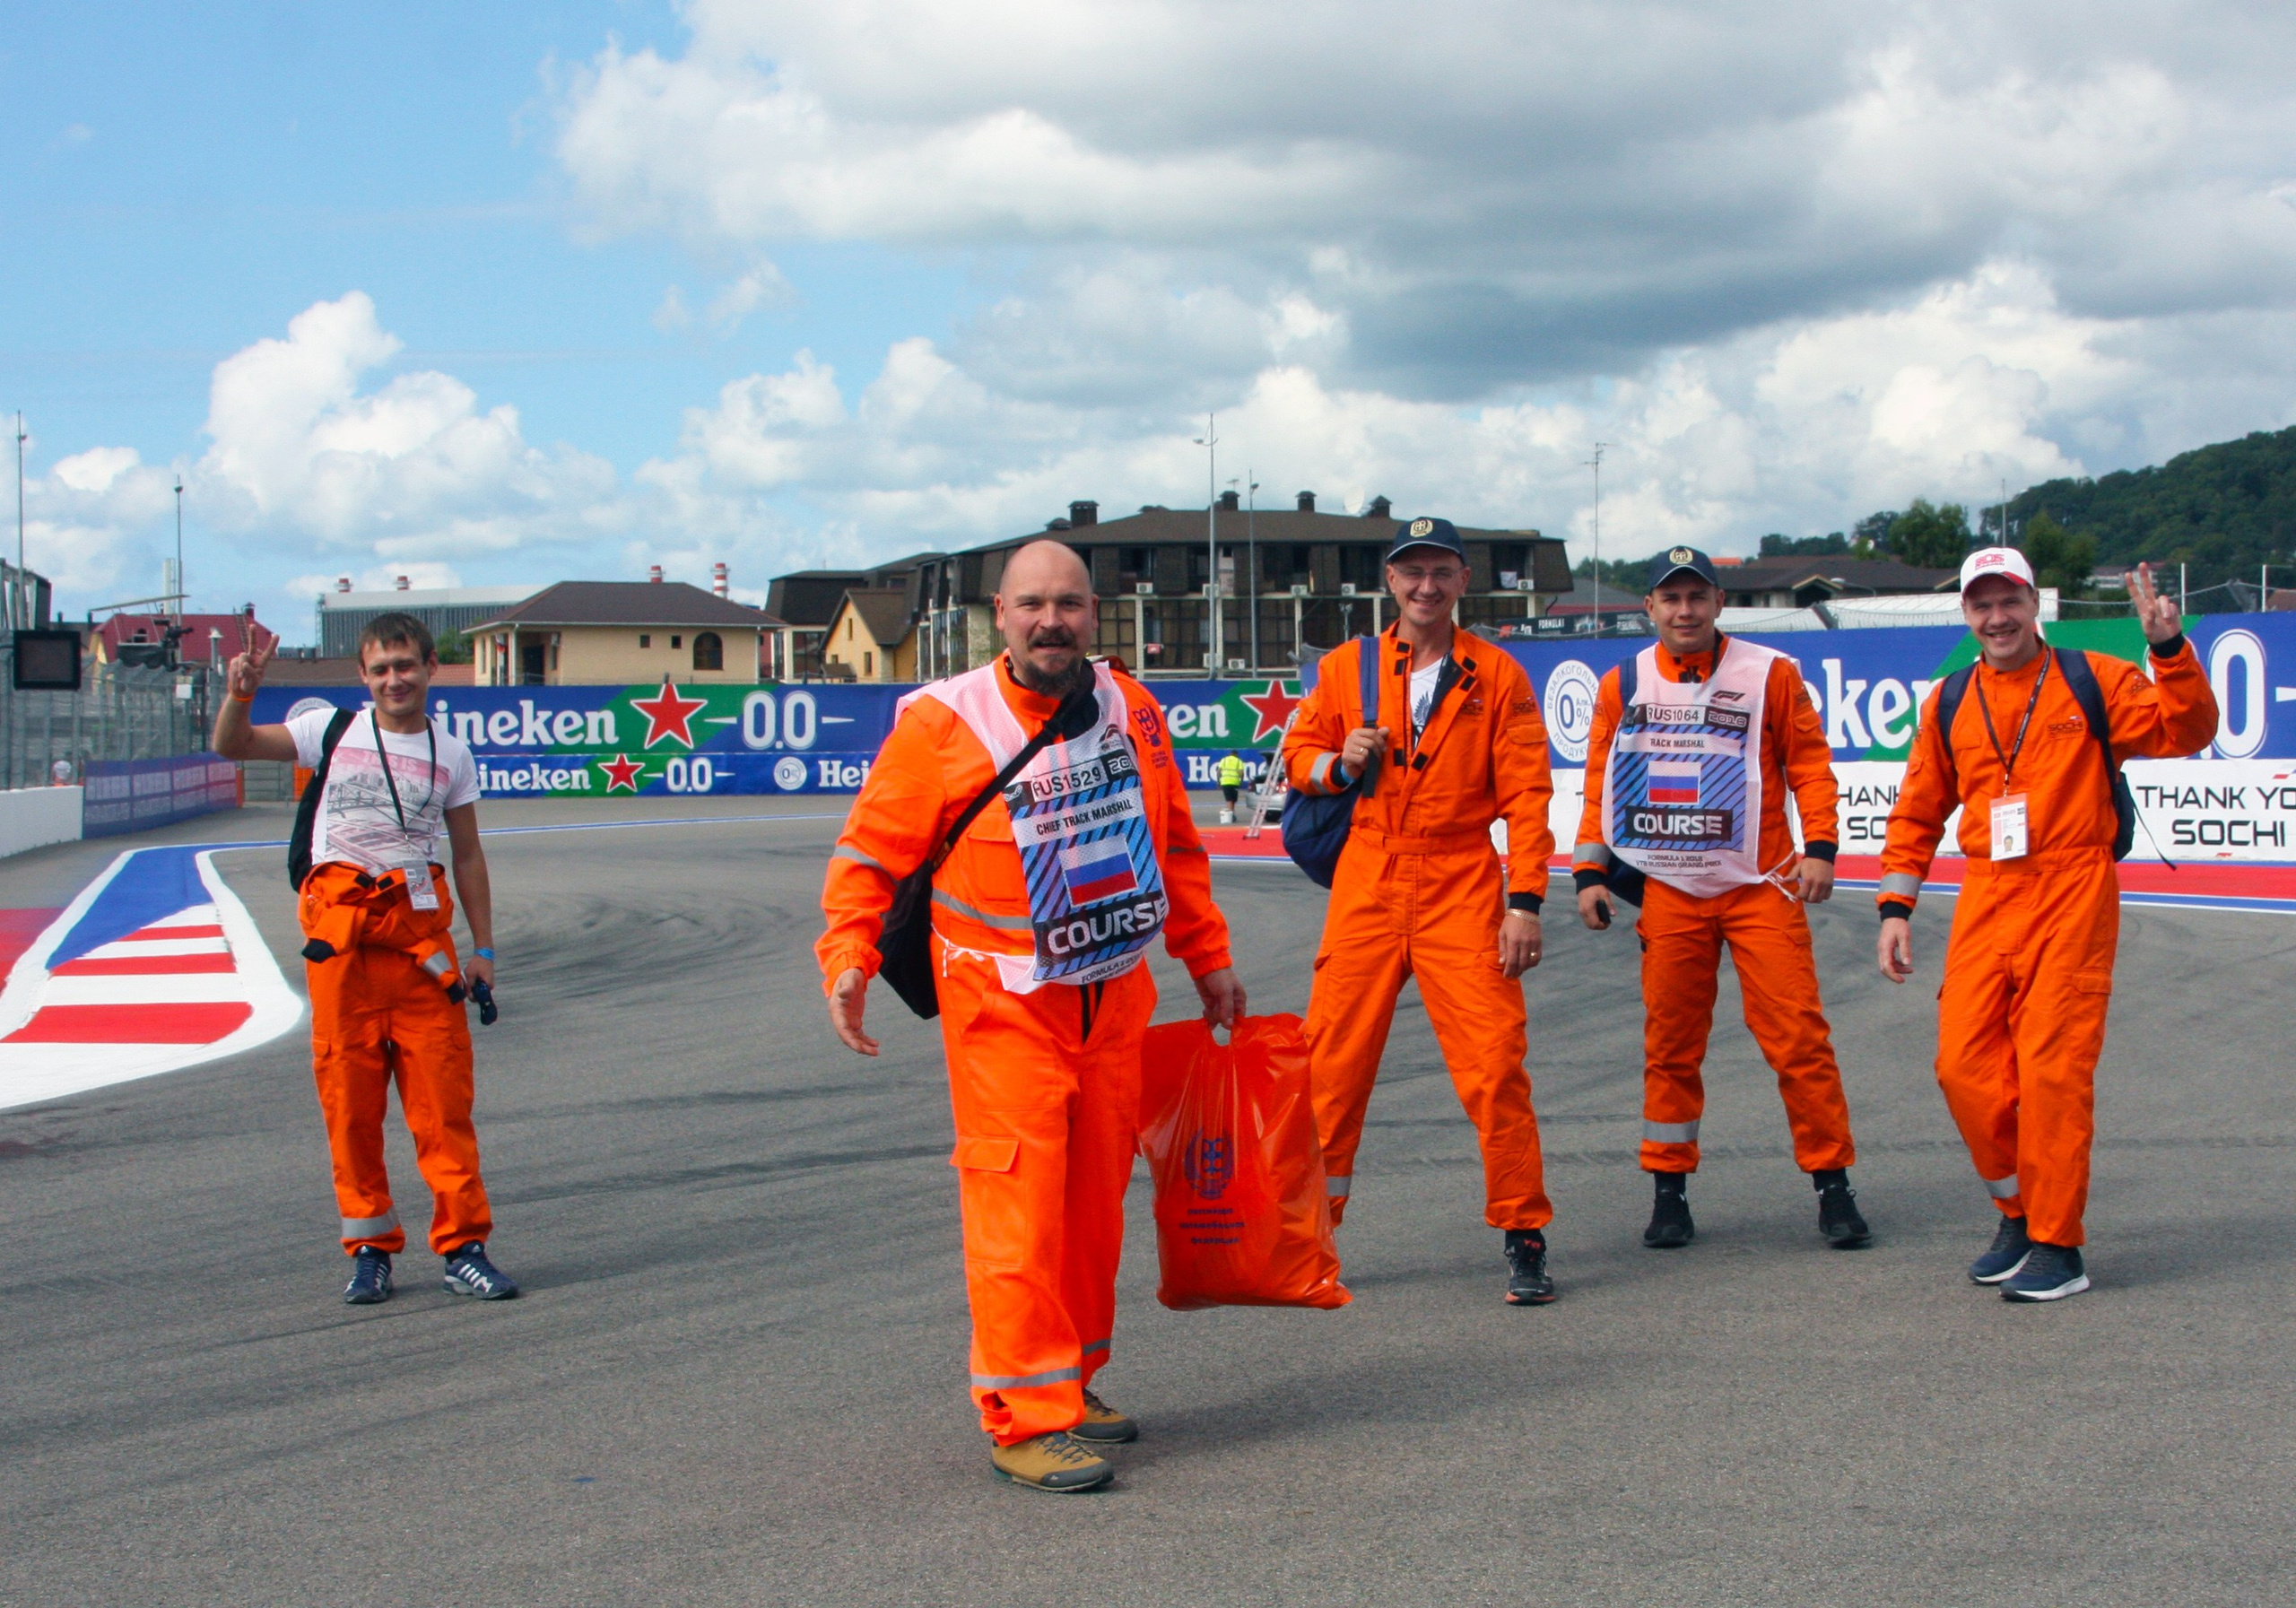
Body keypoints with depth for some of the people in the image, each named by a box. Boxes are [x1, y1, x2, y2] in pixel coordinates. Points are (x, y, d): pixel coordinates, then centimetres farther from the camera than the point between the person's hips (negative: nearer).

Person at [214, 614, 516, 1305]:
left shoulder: (451, 754, 10)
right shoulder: (333, 732, 6)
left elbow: (467, 854, 14)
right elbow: (231, 745, -1)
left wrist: (482, 948, 9)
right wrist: (241, 693, -20)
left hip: (420, 927, 1)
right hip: (341, 930, 0)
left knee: (443, 1093, -3)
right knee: (349, 1093, 1)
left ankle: (463, 1246, 3)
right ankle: (369, 1248, 11)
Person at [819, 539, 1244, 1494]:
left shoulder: (1131, 712, 6)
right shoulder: (942, 724, -9)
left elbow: (1176, 848, 18)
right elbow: (871, 852, -6)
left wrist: (1208, 958, 21)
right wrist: (848, 957, -20)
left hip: (1114, 997, 5)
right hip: (1003, 1004, -5)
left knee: (1095, 1197, 11)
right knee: (1016, 1199, -10)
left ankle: (1070, 1383, 25)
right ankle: (1025, 1418, -6)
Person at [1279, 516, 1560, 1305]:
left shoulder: (1496, 676, 4)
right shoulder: (1346, 668, 9)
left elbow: (1526, 793, 0)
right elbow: (1299, 751, 19)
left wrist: (1525, 902, -8)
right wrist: (1338, 763, -5)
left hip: (1462, 892, -2)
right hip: (1367, 889, 2)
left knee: (1494, 1065, -7)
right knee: (1329, 1063, 0)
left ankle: (1524, 1237, 5)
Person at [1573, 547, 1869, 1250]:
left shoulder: (1770, 674, 2)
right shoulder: (1621, 686, 8)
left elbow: (1809, 764, 5)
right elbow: (1600, 787, 12)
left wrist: (1819, 846, -6)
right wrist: (1591, 871, 5)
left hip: (1760, 886, -2)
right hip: (1669, 894, 2)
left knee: (1797, 1035, -6)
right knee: (1670, 1045, 4)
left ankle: (1832, 1185, 3)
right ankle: (1668, 1190, 14)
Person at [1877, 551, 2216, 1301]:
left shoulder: (2092, 682, 4)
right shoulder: (1947, 705, 14)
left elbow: (2186, 731, -6)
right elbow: (1917, 814, 17)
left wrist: (2169, 648, -18)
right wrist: (1896, 907, 10)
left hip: (2072, 895, -4)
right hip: (1985, 898, 4)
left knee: (2052, 1067, -8)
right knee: (1965, 1066, -2)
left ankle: (2057, 1246, 1)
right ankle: (2019, 1211, 19)